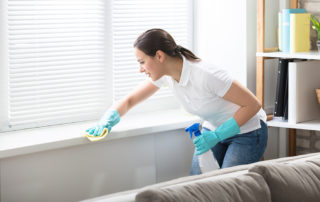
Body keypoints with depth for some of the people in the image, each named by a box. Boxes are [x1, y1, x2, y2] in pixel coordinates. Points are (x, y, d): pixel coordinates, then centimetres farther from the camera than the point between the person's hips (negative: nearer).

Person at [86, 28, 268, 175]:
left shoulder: (205, 75, -33)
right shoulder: (165, 74, -11)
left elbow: (253, 104, -27)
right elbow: (130, 100, 3)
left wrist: (216, 136, -28)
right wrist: (106, 122, -17)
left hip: (246, 130, -7)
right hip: (214, 129, 7)